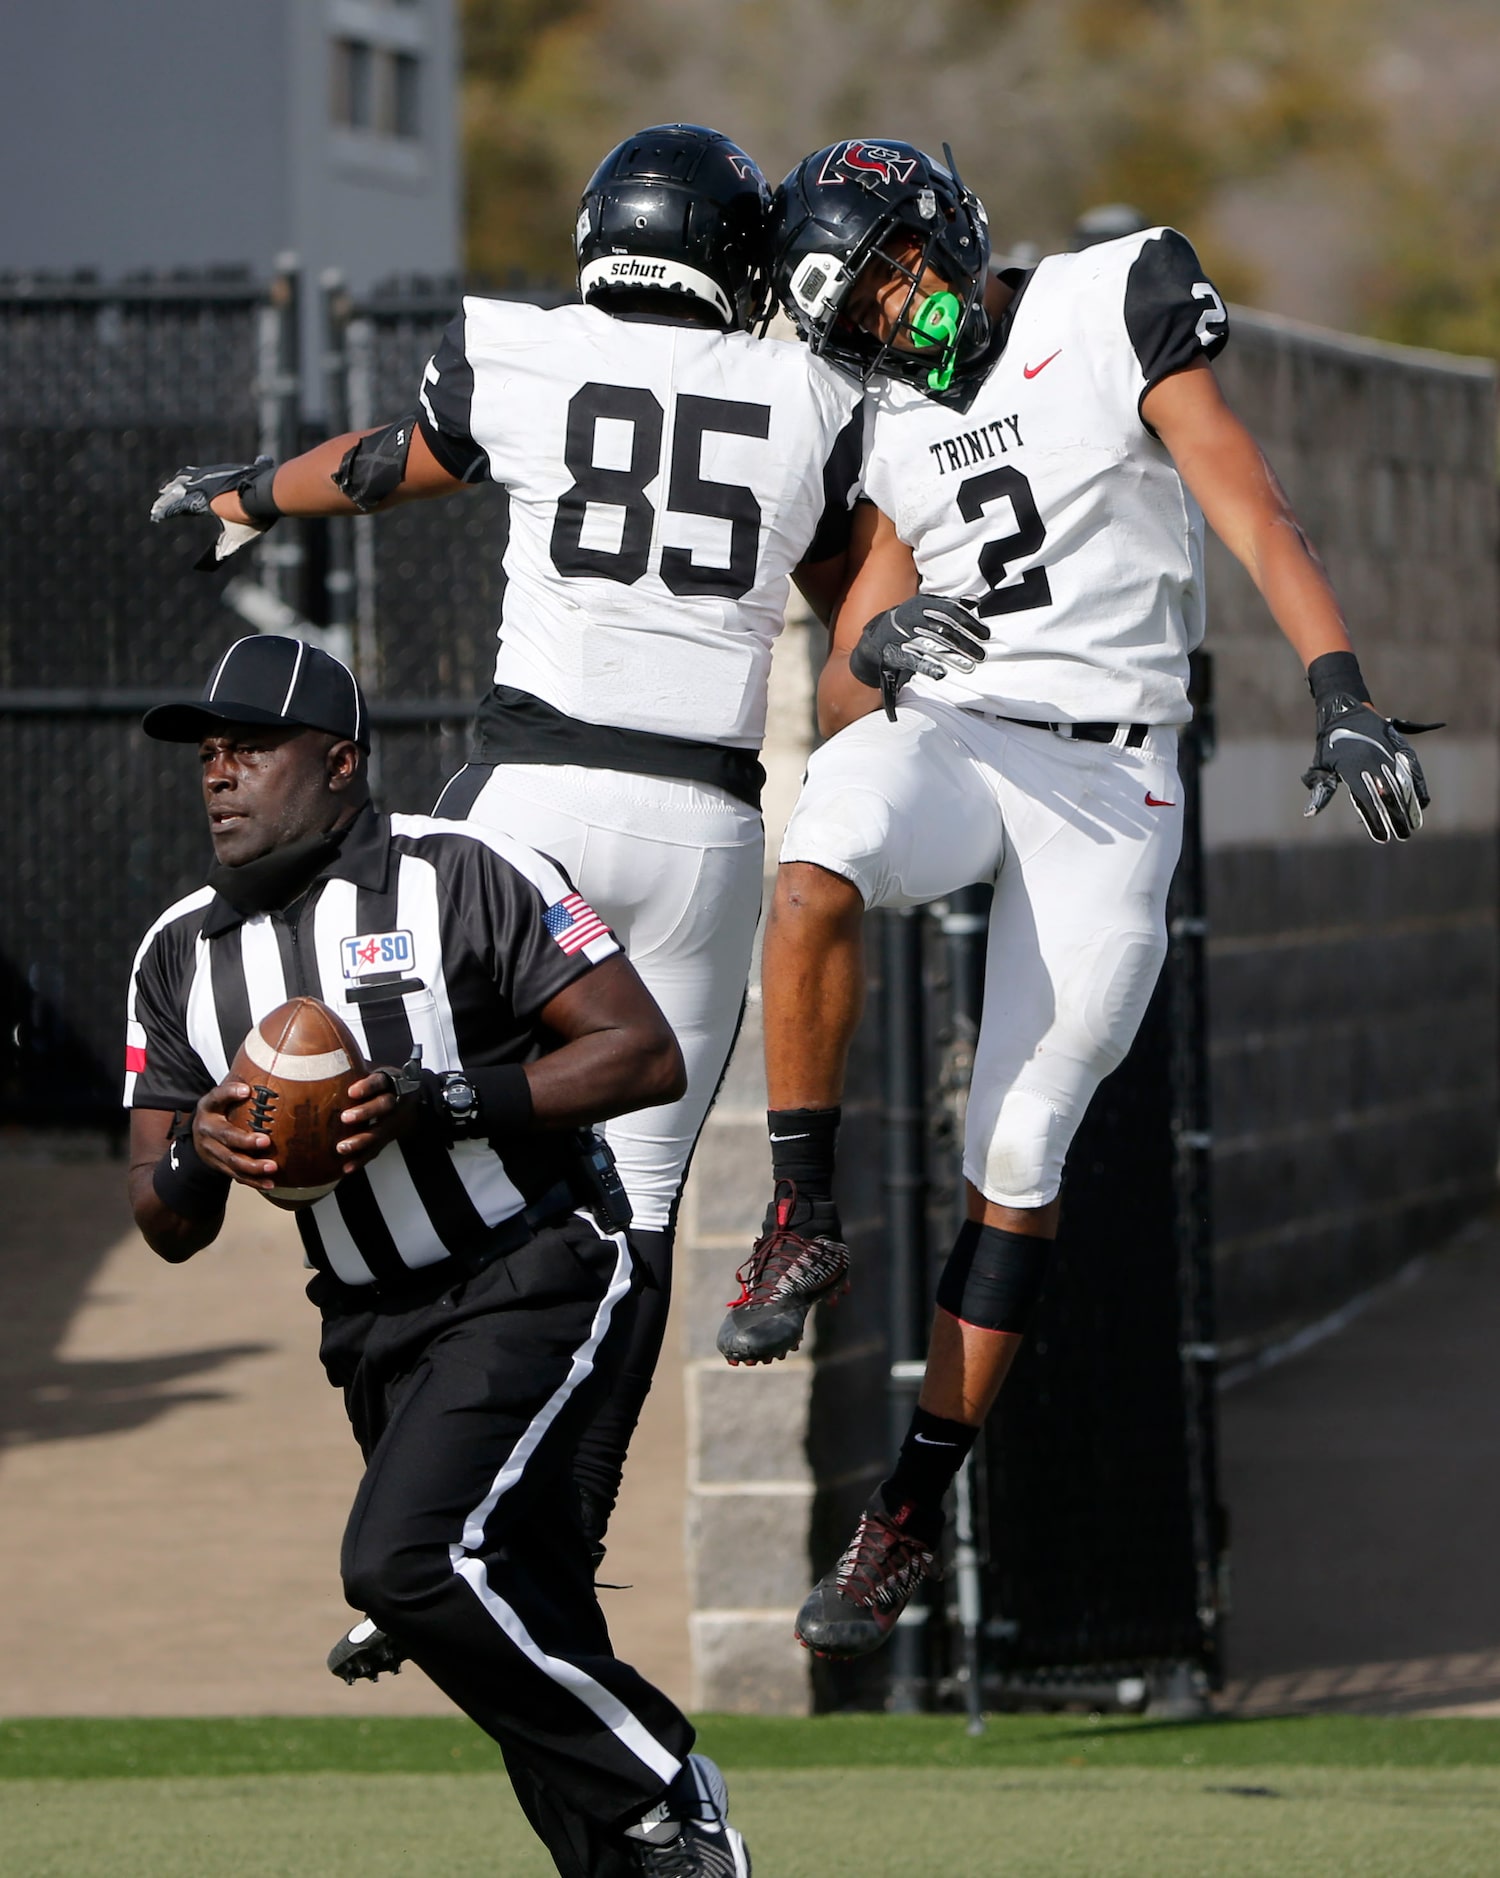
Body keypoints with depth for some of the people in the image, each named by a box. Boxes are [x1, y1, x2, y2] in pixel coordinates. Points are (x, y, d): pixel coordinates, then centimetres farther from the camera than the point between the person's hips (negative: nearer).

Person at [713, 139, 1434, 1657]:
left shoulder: (1113, 306, 0)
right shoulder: (886, 433, 11)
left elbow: (1250, 515, -6)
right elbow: (839, 701, 10)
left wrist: (1345, 703, -18)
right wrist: (871, 650, -15)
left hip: (1109, 776, -3)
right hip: (943, 732, 3)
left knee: (1019, 1150, -4)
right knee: (816, 876, -34)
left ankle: (913, 1507, 5)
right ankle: (804, 1223, -17)